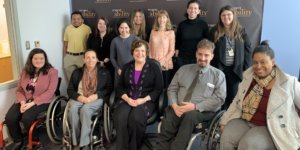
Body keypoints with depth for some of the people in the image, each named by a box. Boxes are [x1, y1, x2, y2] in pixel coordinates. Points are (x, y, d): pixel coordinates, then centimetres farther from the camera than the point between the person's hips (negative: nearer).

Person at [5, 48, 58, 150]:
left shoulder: (52, 72, -6)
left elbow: (50, 92, -14)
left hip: (42, 101, -5)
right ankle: (18, 141, 8)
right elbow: (19, 90, 9)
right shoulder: (25, 71, 10)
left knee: (26, 118, -29)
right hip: (25, 101, 5)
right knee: (9, 118, -19)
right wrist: (23, 102, -12)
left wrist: (32, 103, -21)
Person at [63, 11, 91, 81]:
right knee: (70, 77, 10)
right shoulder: (68, 28, 6)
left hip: (82, 56, -3)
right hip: (69, 56, 3)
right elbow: (65, 43, 11)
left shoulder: (87, 28, -4)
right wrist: (64, 57, 10)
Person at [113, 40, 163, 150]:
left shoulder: (154, 66, 3)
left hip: (147, 101, -3)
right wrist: (127, 98, -10)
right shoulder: (126, 67, 14)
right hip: (127, 100, 3)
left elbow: (158, 89, -1)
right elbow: (120, 87, 11)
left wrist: (144, 99, -14)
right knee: (120, 118, -29)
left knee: (135, 118, -33)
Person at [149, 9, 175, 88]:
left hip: (165, 65, -2)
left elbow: (172, 51, -4)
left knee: (165, 86, 4)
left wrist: (162, 62, -13)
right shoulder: (153, 32, 8)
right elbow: (150, 48, 9)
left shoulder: (171, 32, -1)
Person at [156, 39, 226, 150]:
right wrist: (174, 105, -8)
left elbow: (219, 99, -3)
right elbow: (172, 89, 14)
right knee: (168, 119, -31)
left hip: (202, 111, -2)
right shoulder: (183, 69, 17)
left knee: (190, 116, -36)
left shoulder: (218, 75, 8)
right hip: (178, 109, 2)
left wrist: (195, 106, -15)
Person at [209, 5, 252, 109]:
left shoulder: (241, 31, 4)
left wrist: (246, 68, -3)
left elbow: (248, 49, 4)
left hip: (235, 69, 1)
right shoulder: (215, 31, 1)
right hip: (219, 68, -1)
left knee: (233, 95, 9)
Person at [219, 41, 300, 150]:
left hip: (270, 129, -4)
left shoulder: (288, 83, -9)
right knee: (226, 137, -22)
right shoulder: (248, 77, 5)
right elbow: (237, 102, 12)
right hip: (244, 122, 4)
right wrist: (225, 121, 10)